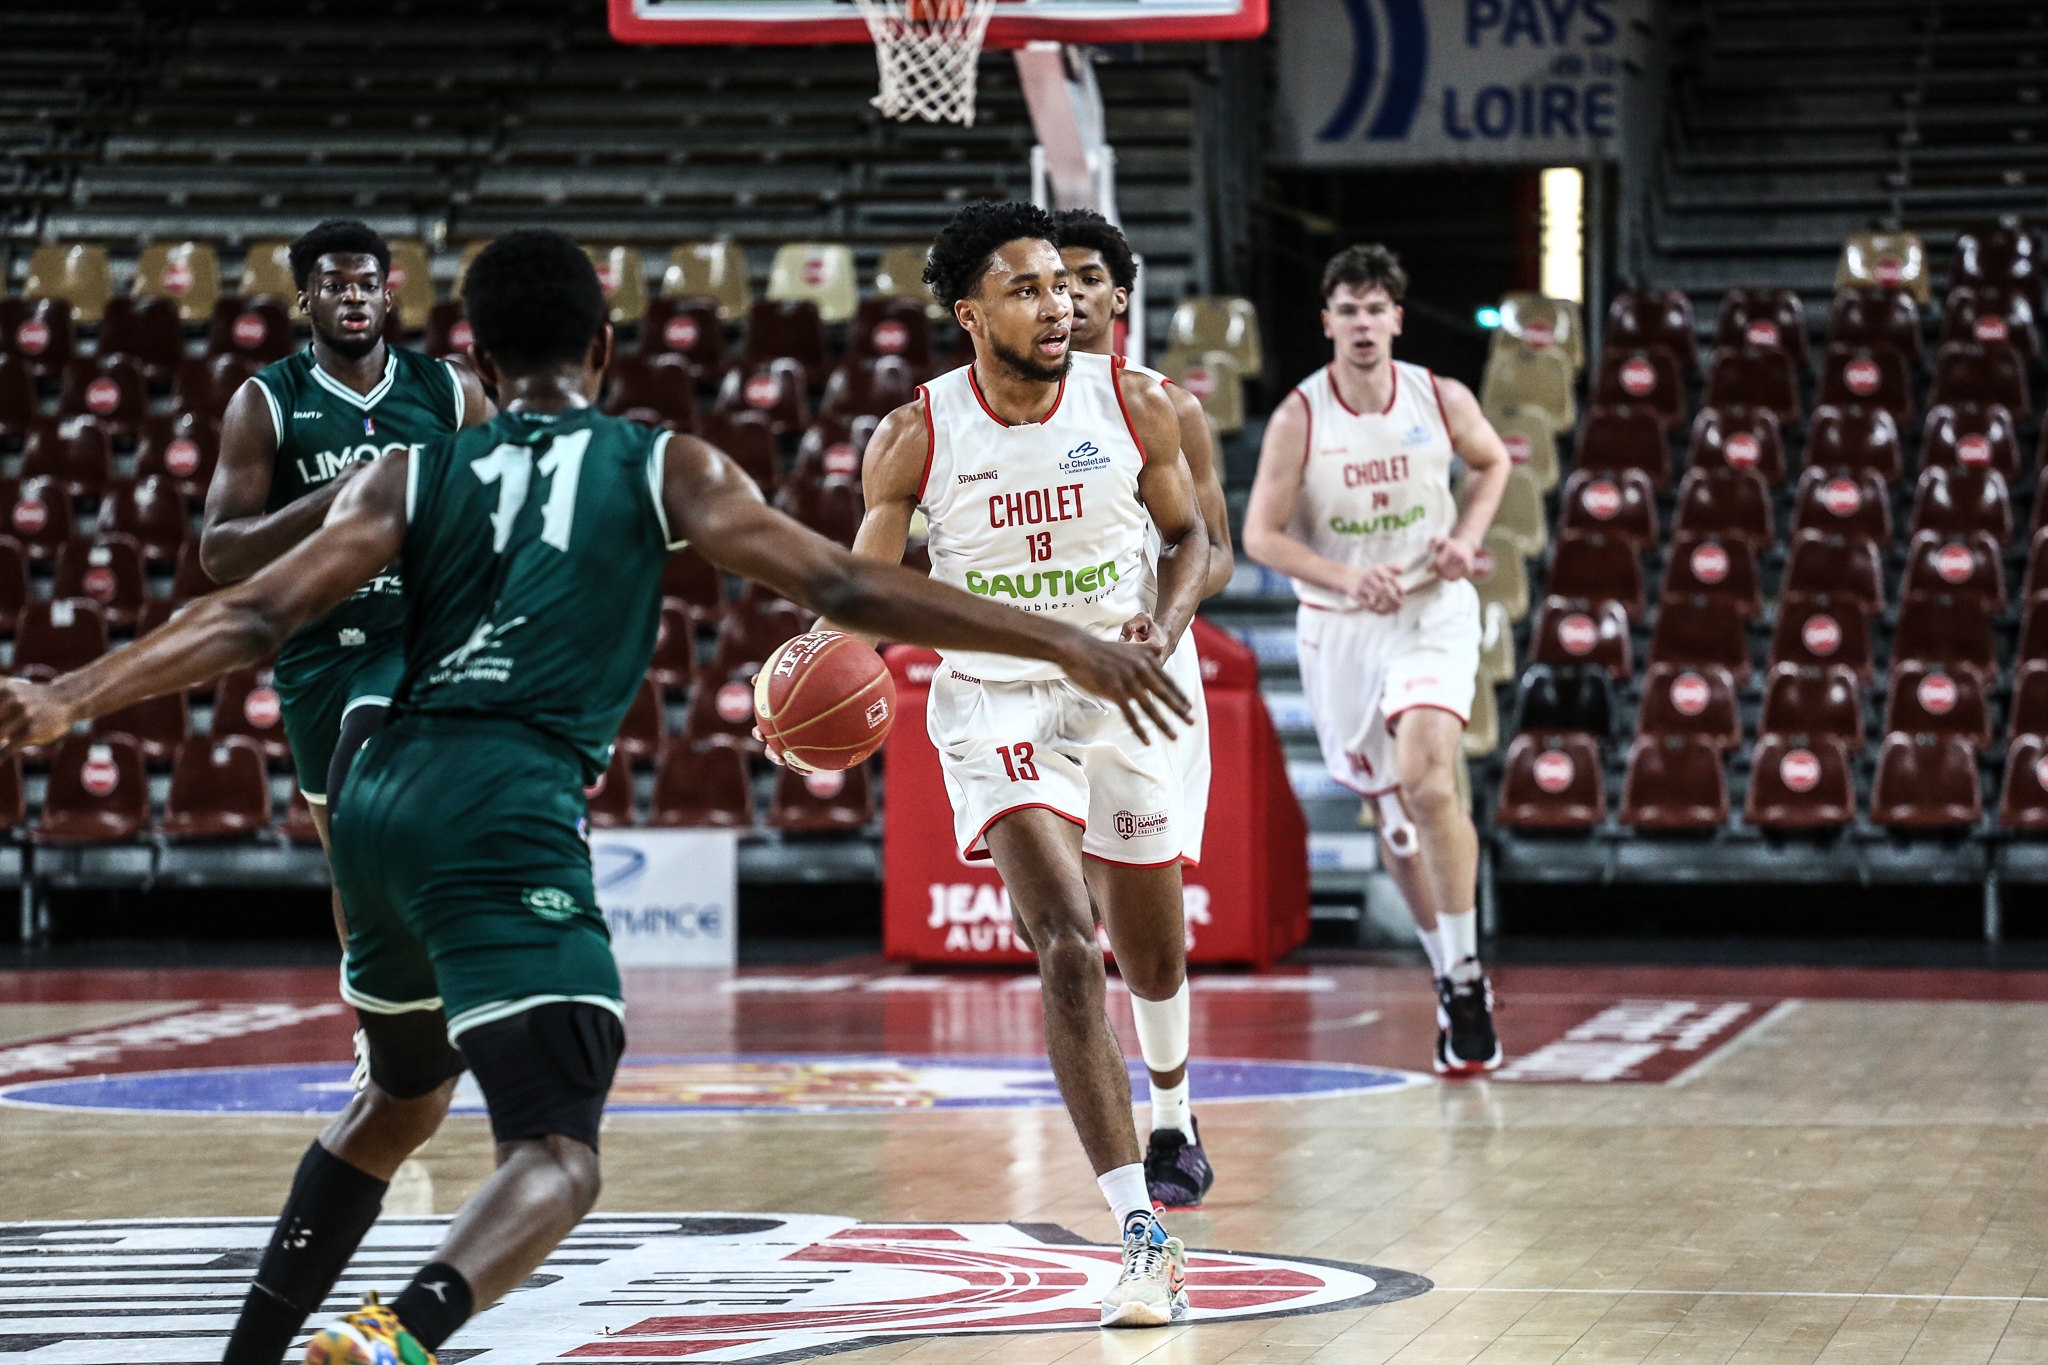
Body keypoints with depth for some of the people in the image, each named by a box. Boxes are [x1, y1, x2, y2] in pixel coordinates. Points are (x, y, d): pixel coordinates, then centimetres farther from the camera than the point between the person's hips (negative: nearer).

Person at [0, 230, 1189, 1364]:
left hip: (382, 799, 6)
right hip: (510, 813, -6)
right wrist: (1063, 643, 6)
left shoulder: (413, 476, 16)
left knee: (403, 1093, 30)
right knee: (558, 1156, -11)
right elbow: (845, 589, 3)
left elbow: (254, 618, 6)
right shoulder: (667, 468, 9)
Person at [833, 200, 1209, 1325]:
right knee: (1067, 951, -22)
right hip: (995, 700, -3)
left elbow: (1187, 535, 7)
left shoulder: (1134, 406, -7)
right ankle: (1142, 1236, -24)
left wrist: (1162, 627, -13)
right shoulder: (916, 437, -11)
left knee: (1155, 971, 14)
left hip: (1119, 695, 3)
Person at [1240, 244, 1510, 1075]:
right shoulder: (1298, 419, -9)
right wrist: (1346, 577, -22)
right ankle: (1449, 978, 27)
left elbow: (1492, 462, 16)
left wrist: (1467, 535, -2)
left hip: (1434, 611, -1)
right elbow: (1261, 535, -8)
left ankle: (1465, 972, -14)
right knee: (1390, 811, 10)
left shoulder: (1443, 401, -5)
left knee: (1428, 779, -24)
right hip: (1339, 628, 1)